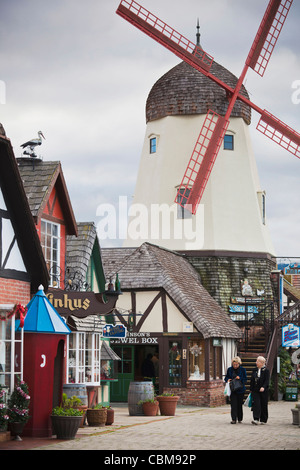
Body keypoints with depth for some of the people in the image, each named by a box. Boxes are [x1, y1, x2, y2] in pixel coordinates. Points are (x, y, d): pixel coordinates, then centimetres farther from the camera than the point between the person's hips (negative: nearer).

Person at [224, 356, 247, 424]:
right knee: (233, 404, -9)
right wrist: (228, 380, -8)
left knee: (239, 404, 6)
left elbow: (245, 380, 0)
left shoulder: (242, 370, 1)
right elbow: (226, 377, 14)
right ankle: (233, 419, -11)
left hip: (240, 390, -1)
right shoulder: (229, 369, 6)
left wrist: (240, 378, -18)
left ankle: (239, 419, 19)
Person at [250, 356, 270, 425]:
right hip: (255, 390, 3)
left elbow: (267, 380, -13)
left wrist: (263, 387, -28)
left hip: (263, 391, -3)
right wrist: (251, 389, 11)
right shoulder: (255, 370, 10)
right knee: (256, 404, -10)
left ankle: (263, 420, 16)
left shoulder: (266, 370, -4)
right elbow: (252, 380, 14)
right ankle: (256, 419, -16)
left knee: (263, 405, 5)